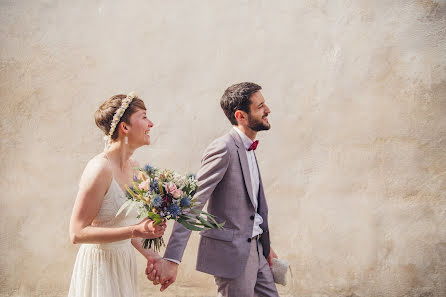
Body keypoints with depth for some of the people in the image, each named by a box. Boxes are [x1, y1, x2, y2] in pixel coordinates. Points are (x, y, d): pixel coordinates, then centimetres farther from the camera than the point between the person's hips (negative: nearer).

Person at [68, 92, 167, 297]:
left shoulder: (134, 168, 4)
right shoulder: (100, 169, -20)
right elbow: (77, 233, -21)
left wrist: (147, 253, 2)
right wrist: (134, 231, -27)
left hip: (124, 264, 8)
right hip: (99, 266, -8)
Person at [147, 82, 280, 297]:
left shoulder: (248, 148, 11)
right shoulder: (223, 149, -18)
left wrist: (265, 245, 19)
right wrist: (172, 259, -29)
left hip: (255, 249, 9)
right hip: (231, 252, -9)